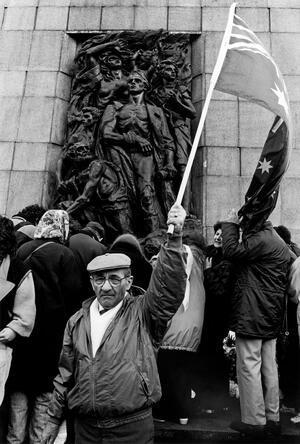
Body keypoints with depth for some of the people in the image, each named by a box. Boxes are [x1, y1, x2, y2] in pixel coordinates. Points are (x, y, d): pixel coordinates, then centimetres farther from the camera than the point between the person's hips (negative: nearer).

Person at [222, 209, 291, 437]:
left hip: (252, 315, -10)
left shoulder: (261, 239, -16)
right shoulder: (278, 242, 16)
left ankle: (254, 420, 11)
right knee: (269, 367, 15)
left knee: (249, 367, 1)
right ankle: (272, 419, 26)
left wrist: (230, 224, -9)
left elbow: (232, 251, -18)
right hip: (271, 317, 10)